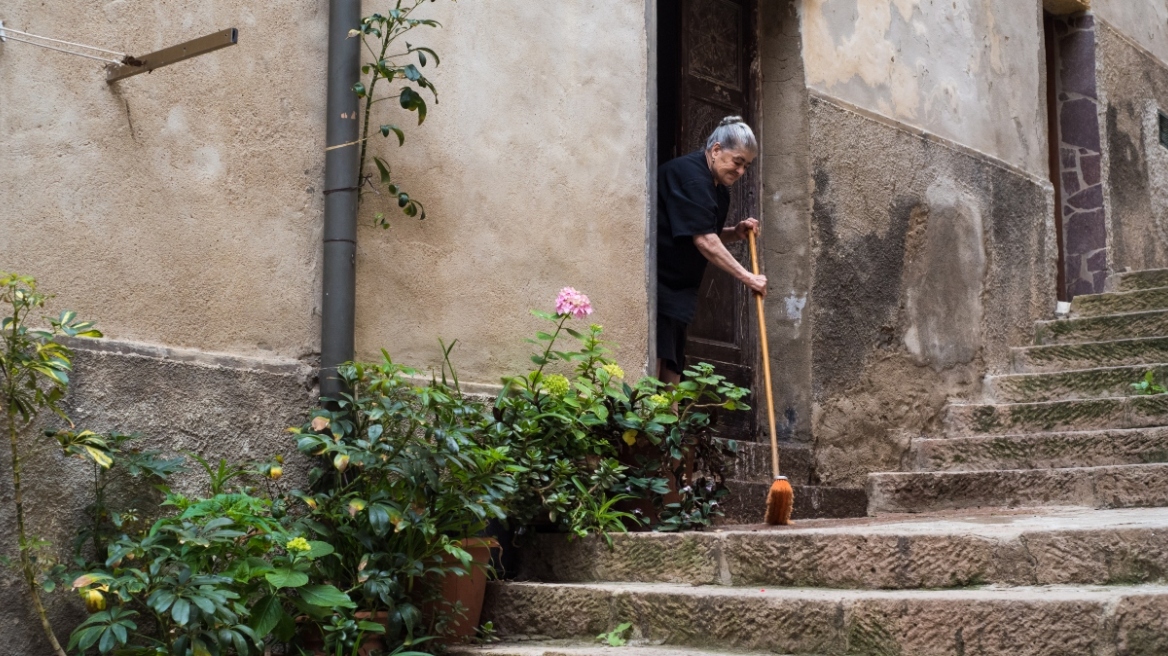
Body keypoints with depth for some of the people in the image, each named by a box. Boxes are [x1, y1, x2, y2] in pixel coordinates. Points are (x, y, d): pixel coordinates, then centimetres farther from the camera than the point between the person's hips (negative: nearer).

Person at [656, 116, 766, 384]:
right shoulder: (690, 175, -16)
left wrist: (736, 233, 4)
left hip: (678, 289, 10)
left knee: (673, 369, 7)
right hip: (657, 279, -10)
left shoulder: (719, 188, 14)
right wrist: (747, 277, -19)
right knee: (651, 368, -17)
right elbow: (703, 241, -22)